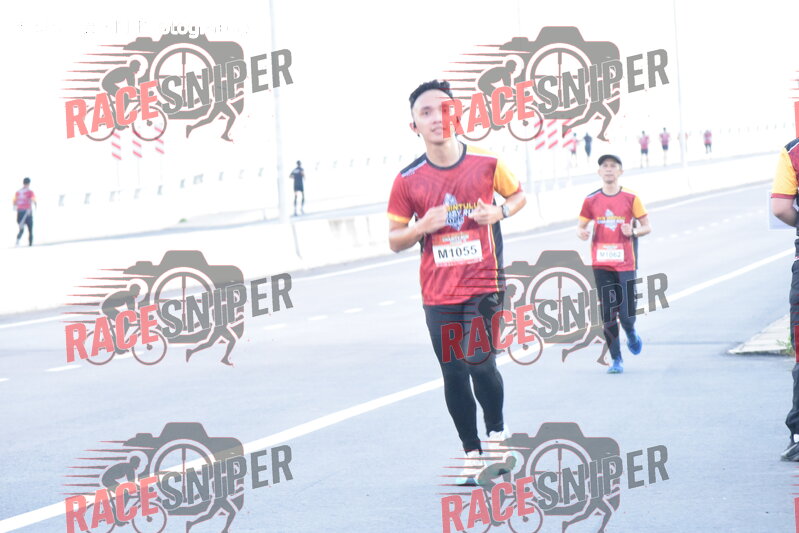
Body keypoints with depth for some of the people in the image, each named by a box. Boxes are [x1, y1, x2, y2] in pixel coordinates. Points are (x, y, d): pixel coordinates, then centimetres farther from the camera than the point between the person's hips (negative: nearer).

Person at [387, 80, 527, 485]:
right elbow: (394, 240, 5)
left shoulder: (487, 164, -4)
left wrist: (500, 211, -7)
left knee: (482, 366, -11)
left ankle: (497, 432, 18)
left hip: (483, 287, -1)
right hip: (438, 295, 2)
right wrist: (423, 227, -15)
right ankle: (472, 455, 19)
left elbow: (518, 194, 15)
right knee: (453, 374, 5)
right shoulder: (408, 181, -3)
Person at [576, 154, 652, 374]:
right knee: (608, 315, 0)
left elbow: (647, 226, 6)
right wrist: (582, 233, -11)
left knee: (626, 314, -9)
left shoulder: (630, 198, 0)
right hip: (601, 264, 2)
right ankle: (616, 359, 11)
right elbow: (581, 226, 13)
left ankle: (631, 334, 27)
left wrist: (633, 232, -15)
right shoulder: (591, 200, 4)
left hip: (625, 263, -2)